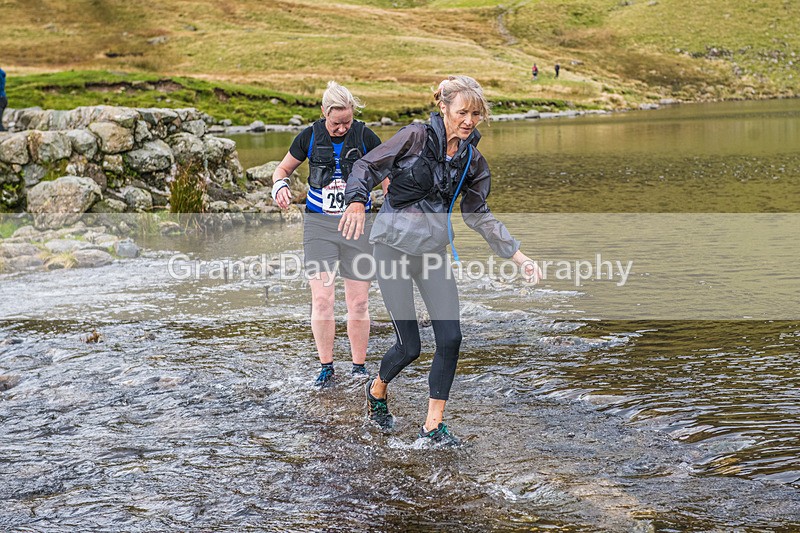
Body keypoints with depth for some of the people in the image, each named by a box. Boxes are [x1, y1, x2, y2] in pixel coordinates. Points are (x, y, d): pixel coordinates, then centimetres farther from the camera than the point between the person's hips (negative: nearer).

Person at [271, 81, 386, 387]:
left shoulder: (365, 137, -3)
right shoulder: (310, 137, -1)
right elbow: (283, 169, 12)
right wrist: (280, 186, -12)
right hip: (319, 225, 0)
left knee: (358, 302, 2)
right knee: (322, 300, -6)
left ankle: (359, 366, 17)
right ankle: (326, 367, 7)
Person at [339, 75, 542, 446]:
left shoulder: (471, 160, 5)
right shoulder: (415, 137, -10)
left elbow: (478, 216, 12)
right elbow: (367, 166, -7)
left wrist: (519, 256, 8)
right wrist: (357, 203, -28)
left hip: (433, 251, 5)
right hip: (393, 247, -5)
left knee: (450, 338, -6)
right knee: (410, 346, -4)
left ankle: (433, 425, 8)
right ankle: (377, 389, 30)